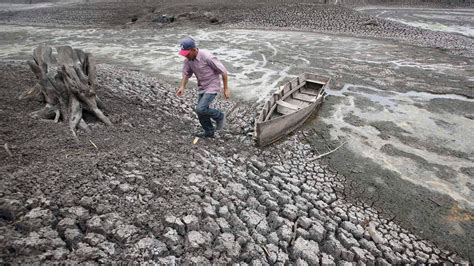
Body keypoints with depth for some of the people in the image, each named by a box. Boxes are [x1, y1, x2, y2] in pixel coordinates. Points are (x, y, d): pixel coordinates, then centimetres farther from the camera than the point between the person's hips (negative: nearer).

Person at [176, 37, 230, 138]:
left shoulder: (207, 56, -25)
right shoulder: (188, 59, -5)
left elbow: (223, 71, -18)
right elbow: (186, 74, 6)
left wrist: (226, 88, -13)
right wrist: (182, 87, -13)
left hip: (212, 86, -7)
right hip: (202, 87, 7)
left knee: (200, 109, -19)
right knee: (201, 111, 9)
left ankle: (219, 116, 8)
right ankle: (209, 132, 30)